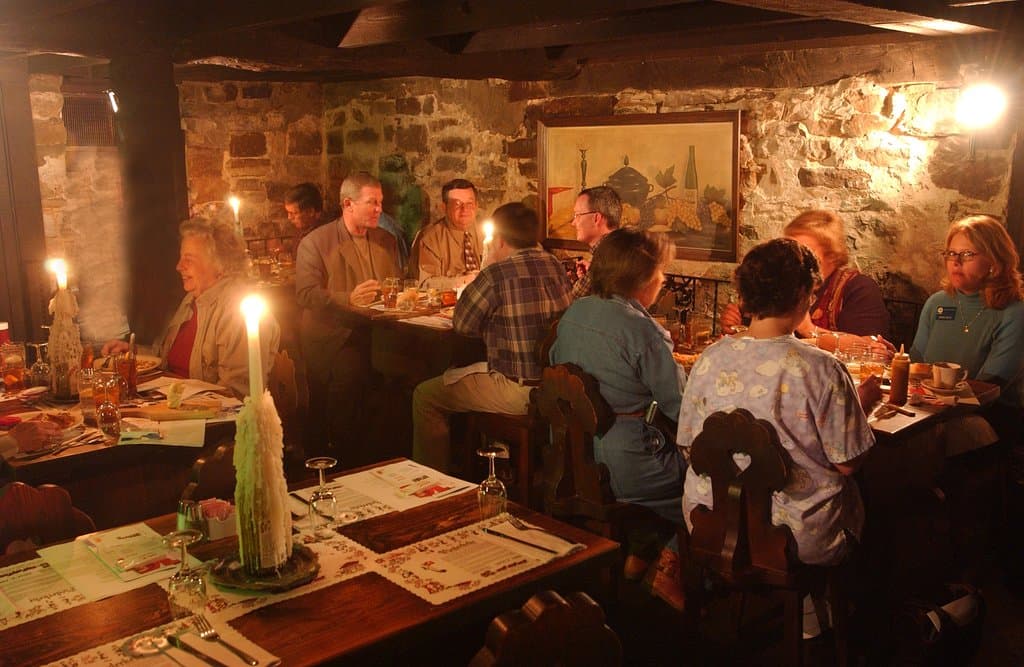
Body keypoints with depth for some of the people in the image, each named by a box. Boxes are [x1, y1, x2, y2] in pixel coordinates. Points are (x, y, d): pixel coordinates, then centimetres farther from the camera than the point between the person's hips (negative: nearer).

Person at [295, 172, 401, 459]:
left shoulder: (386, 241, 19)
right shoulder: (315, 242, 3)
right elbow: (305, 294, -8)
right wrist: (349, 299, -21)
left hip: (373, 331, 4)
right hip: (331, 335, -4)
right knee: (349, 369, -30)